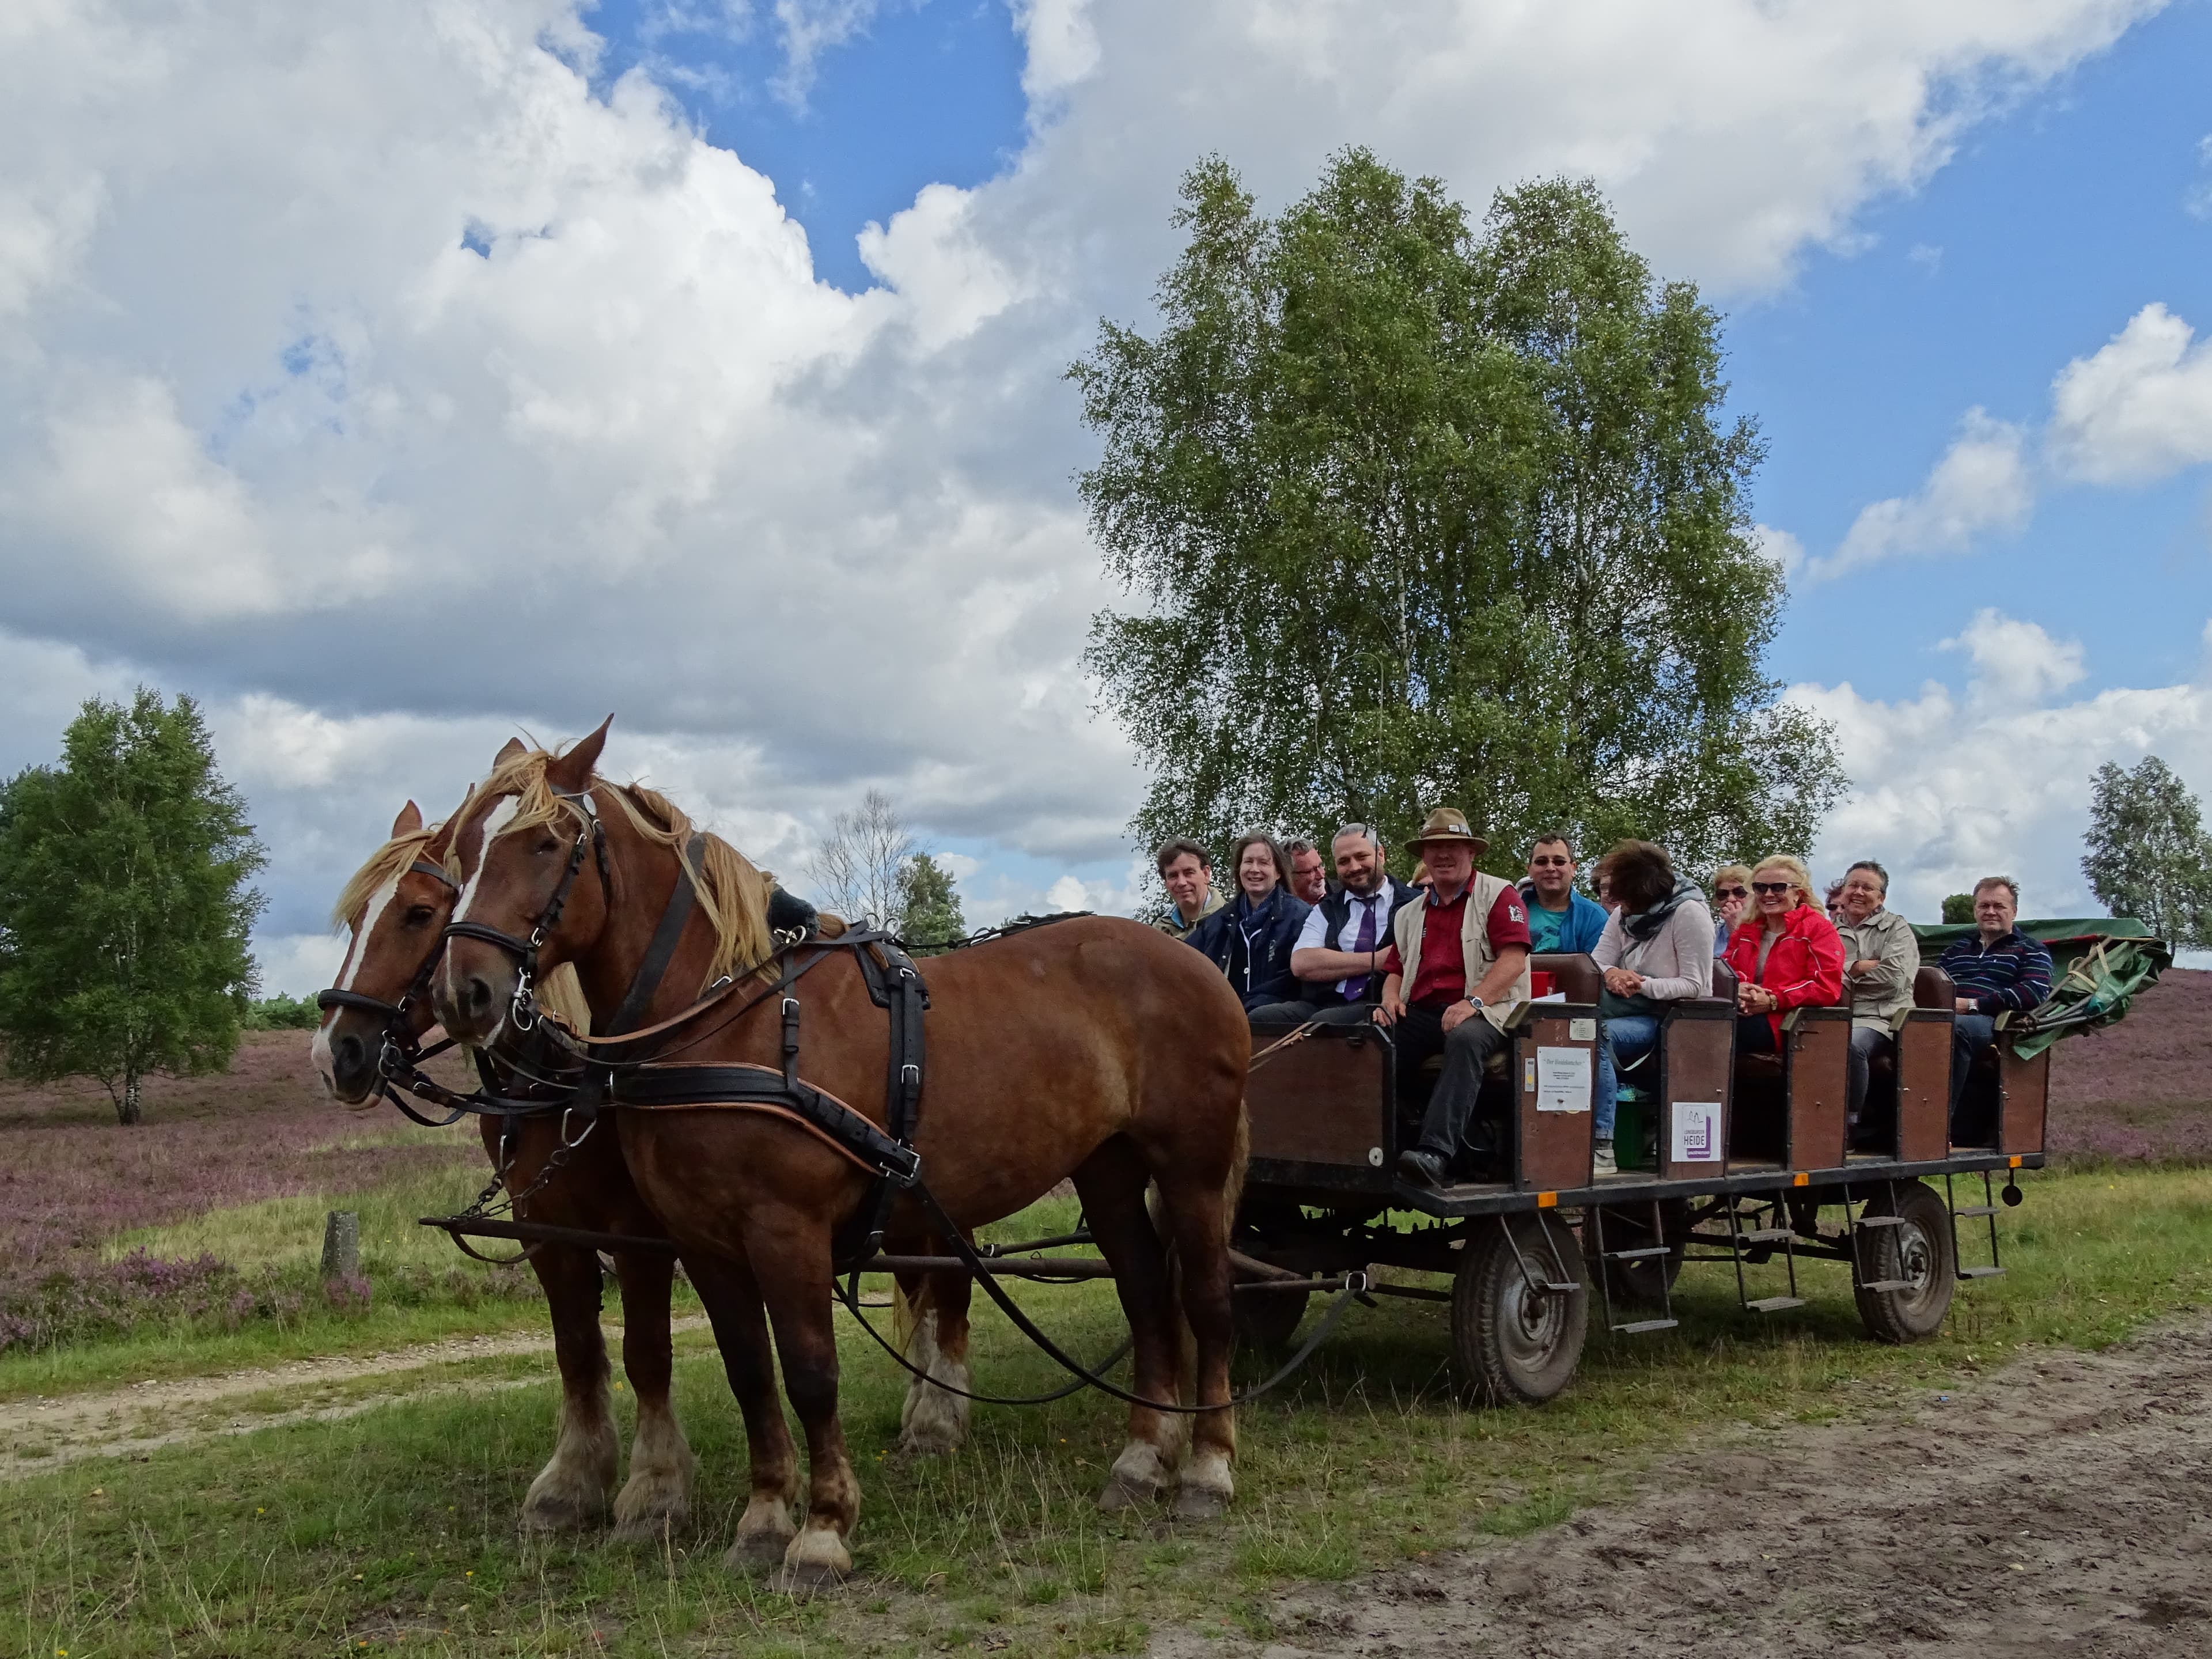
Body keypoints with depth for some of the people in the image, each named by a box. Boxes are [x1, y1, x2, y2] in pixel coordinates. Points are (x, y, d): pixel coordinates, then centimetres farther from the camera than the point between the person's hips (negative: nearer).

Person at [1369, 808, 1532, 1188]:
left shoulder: (1499, 895, 4)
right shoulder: (1409, 914, 25)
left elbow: (1514, 960, -8)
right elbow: (1395, 969, 26)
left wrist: (1473, 1001, -22)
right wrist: (1391, 998, 1)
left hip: (1482, 1013, -5)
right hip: (1420, 1014, 5)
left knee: (1465, 1039, -41)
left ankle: (1435, 1153, -50)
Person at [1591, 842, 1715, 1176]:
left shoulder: (1689, 912, -9)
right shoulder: (1624, 915, 12)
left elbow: (1695, 985, -13)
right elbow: (1596, 964, 5)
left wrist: (1643, 985, -25)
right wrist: (1611, 973, -19)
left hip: (1671, 1017, -6)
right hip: (1631, 1008, 7)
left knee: (1595, 1035, -32)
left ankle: (1602, 1149, -33)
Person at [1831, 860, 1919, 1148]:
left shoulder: (1896, 928, 14)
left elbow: (1894, 977, -4)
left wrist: (1845, 971, 3)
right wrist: (1859, 967, -4)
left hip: (1878, 1018, -2)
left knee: (1852, 1044, -37)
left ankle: (1849, 1125, -19)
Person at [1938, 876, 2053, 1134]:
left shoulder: (2031, 951, 16)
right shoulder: (1955, 949, 32)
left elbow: (2034, 994, -3)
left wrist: (1974, 1004, -10)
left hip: (1995, 1023, -4)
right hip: (1946, 1017, 4)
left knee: (1955, 1027, -41)